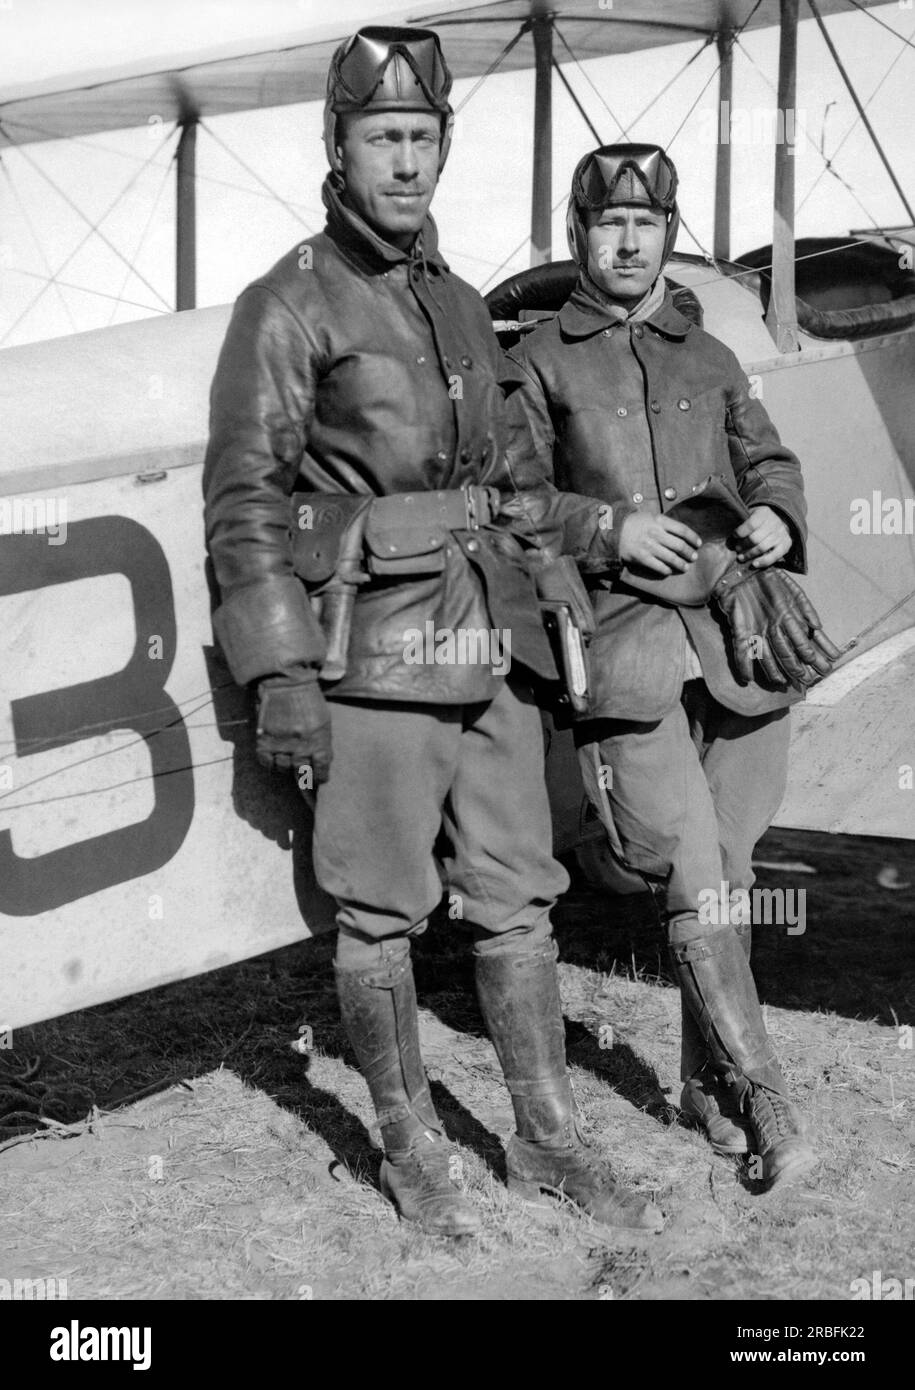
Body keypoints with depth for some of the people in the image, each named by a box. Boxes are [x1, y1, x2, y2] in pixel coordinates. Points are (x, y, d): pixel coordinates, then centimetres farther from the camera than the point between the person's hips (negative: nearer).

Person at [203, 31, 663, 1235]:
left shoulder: (462, 305, 15)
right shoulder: (290, 305, -5)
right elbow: (245, 495, -9)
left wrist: (529, 627, 19)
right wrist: (280, 672, -16)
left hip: (491, 644, 6)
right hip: (376, 649, -6)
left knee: (518, 899, 9)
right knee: (381, 915, 3)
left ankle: (549, 1140, 19)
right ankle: (411, 1150, 17)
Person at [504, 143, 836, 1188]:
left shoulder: (708, 358, 20)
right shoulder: (540, 363, 9)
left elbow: (767, 458, 21)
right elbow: (513, 503, 5)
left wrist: (777, 516, -1)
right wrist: (607, 529, -10)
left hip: (738, 635, 4)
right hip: (624, 640, -4)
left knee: (726, 873, 8)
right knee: (693, 878, -10)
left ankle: (707, 1080, 22)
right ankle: (764, 1100, -5)